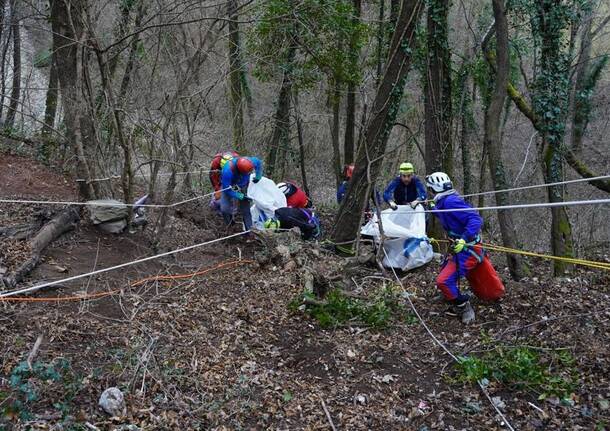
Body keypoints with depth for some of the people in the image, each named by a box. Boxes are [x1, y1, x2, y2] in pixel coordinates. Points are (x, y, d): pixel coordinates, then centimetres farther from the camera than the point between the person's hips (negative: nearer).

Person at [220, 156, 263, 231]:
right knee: (225, 209, -12)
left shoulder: (251, 162, -32)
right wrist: (241, 197, -29)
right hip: (229, 186, -3)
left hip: (243, 186, 3)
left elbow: (259, 163, -5)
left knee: (245, 209, -1)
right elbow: (226, 189, -30)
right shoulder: (227, 171, -43)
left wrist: (258, 177, -2)